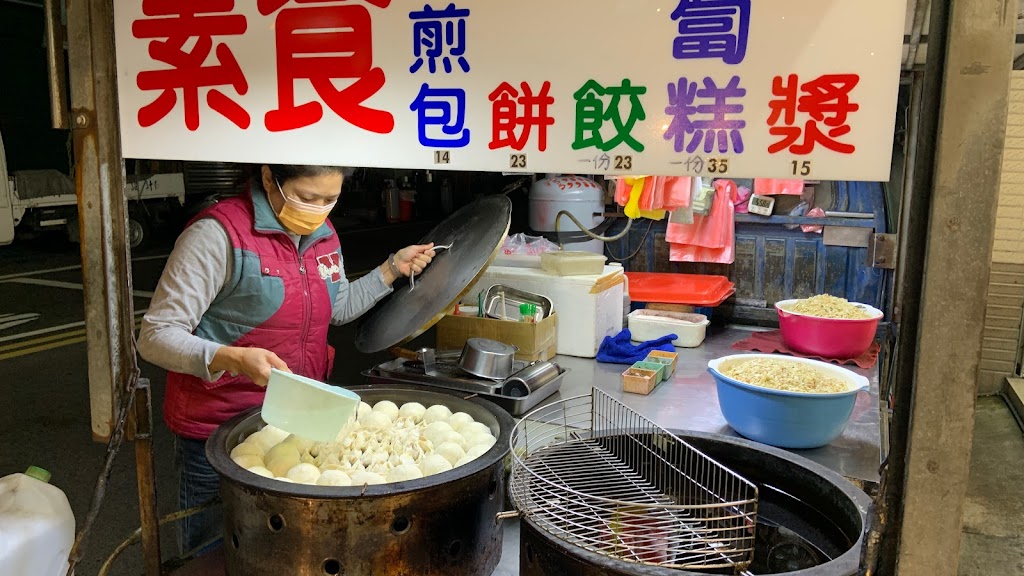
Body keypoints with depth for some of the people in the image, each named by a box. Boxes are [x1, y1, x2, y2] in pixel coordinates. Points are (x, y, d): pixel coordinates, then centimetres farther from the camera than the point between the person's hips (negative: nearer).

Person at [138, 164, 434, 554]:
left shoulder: (322, 233, 5)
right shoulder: (219, 234, -18)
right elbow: (156, 336, -19)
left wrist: (394, 268, 11)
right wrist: (234, 359, -35)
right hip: (219, 434, -6)